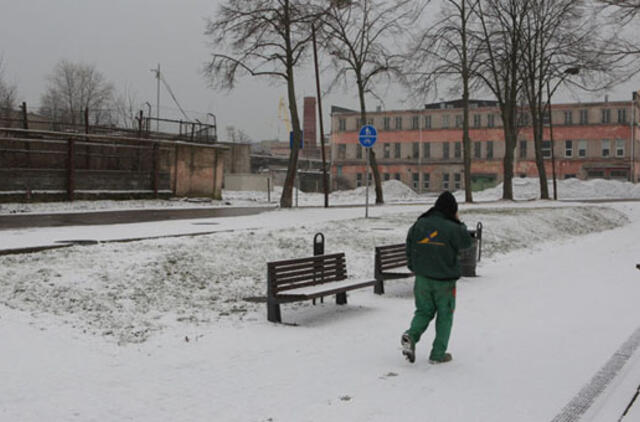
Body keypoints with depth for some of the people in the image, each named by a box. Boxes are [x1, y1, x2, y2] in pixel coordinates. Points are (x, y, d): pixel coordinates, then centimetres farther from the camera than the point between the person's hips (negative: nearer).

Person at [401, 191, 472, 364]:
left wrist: (415, 268, 19)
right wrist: (459, 223, 8)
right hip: (445, 280, -4)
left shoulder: (418, 225, 0)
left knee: (424, 311, 17)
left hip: (422, 279, 4)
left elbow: (409, 248, 7)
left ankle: (411, 335, -10)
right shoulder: (451, 228, -15)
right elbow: (467, 242, 1)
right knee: (445, 315, 11)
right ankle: (438, 354, 12)